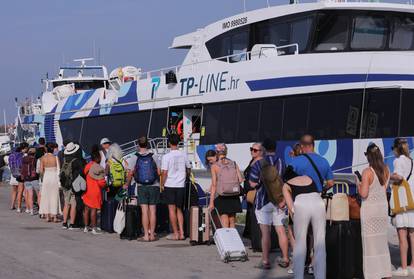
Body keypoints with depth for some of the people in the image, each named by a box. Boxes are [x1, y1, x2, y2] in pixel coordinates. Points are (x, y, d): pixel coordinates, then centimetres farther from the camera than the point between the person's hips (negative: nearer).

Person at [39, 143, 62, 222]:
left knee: (46, 197, 9)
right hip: (54, 177, -1)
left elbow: (41, 170, -3)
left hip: (46, 177, 1)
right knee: (54, 196, 6)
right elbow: (58, 170, -7)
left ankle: (47, 216, 8)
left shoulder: (43, 158, -2)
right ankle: (54, 216, 6)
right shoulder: (55, 158, -5)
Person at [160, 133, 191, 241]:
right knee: (179, 210, 13)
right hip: (181, 186, 4)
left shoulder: (166, 156, -11)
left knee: (172, 210, 2)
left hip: (170, 186, -4)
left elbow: (164, 173, -12)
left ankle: (175, 234, 3)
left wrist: (162, 184, 0)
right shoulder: (183, 155, 2)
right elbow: (188, 170, 14)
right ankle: (181, 233, 8)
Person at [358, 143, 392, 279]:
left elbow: (363, 194, -17)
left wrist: (358, 184, 0)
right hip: (383, 206, 6)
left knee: (370, 242, 0)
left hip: (370, 208, -6)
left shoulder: (367, 172, -16)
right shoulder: (386, 170, 2)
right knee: (382, 240, 16)